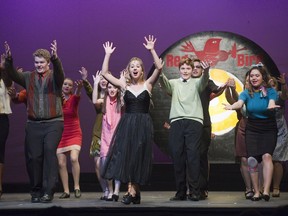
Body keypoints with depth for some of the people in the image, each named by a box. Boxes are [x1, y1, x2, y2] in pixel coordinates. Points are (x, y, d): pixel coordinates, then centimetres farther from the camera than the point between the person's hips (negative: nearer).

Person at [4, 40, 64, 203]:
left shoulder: (54, 76, 3)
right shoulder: (29, 77, 11)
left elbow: (60, 72, -19)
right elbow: (13, 75, -4)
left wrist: (55, 58, -39)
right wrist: (9, 60, -23)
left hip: (53, 123, -3)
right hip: (34, 124, 3)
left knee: (49, 150, -19)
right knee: (33, 156, 0)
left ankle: (48, 191, -16)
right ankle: (36, 191, 15)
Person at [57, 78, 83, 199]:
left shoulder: (73, 99, -2)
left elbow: (77, 95, -26)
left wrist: (79, 88, -49)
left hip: (74, 134, -2)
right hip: (60, 135, 2)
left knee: (74, 158, -22)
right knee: (61, 163, -2)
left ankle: (77, 187, -10)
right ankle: (66, 191, 5)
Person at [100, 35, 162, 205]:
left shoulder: (147, 84, 4)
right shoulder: (124, 85, 7)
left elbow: (159, 68, -10)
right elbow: (105, 73, 3)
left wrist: (152, 50, -11)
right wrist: (108, 55, 1)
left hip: (143, 124, -1)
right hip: (127, 123, 1)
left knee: (140, 158, 1)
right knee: (125, 156, -8)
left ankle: (133, 191, 8)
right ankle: (133, 192, -5)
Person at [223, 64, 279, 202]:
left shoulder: (270, 91, -3)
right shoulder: (247, 93, 0)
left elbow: (271, 102, -24)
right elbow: (240, 103, -19)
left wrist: (271, 106, -49)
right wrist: (232, 106, -43)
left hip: (269, 129, -2)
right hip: (252, 130, 2)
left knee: (266, 155, -21)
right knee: (252, 160, -5)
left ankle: (266, 191, -25)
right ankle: (256, 192, 5)